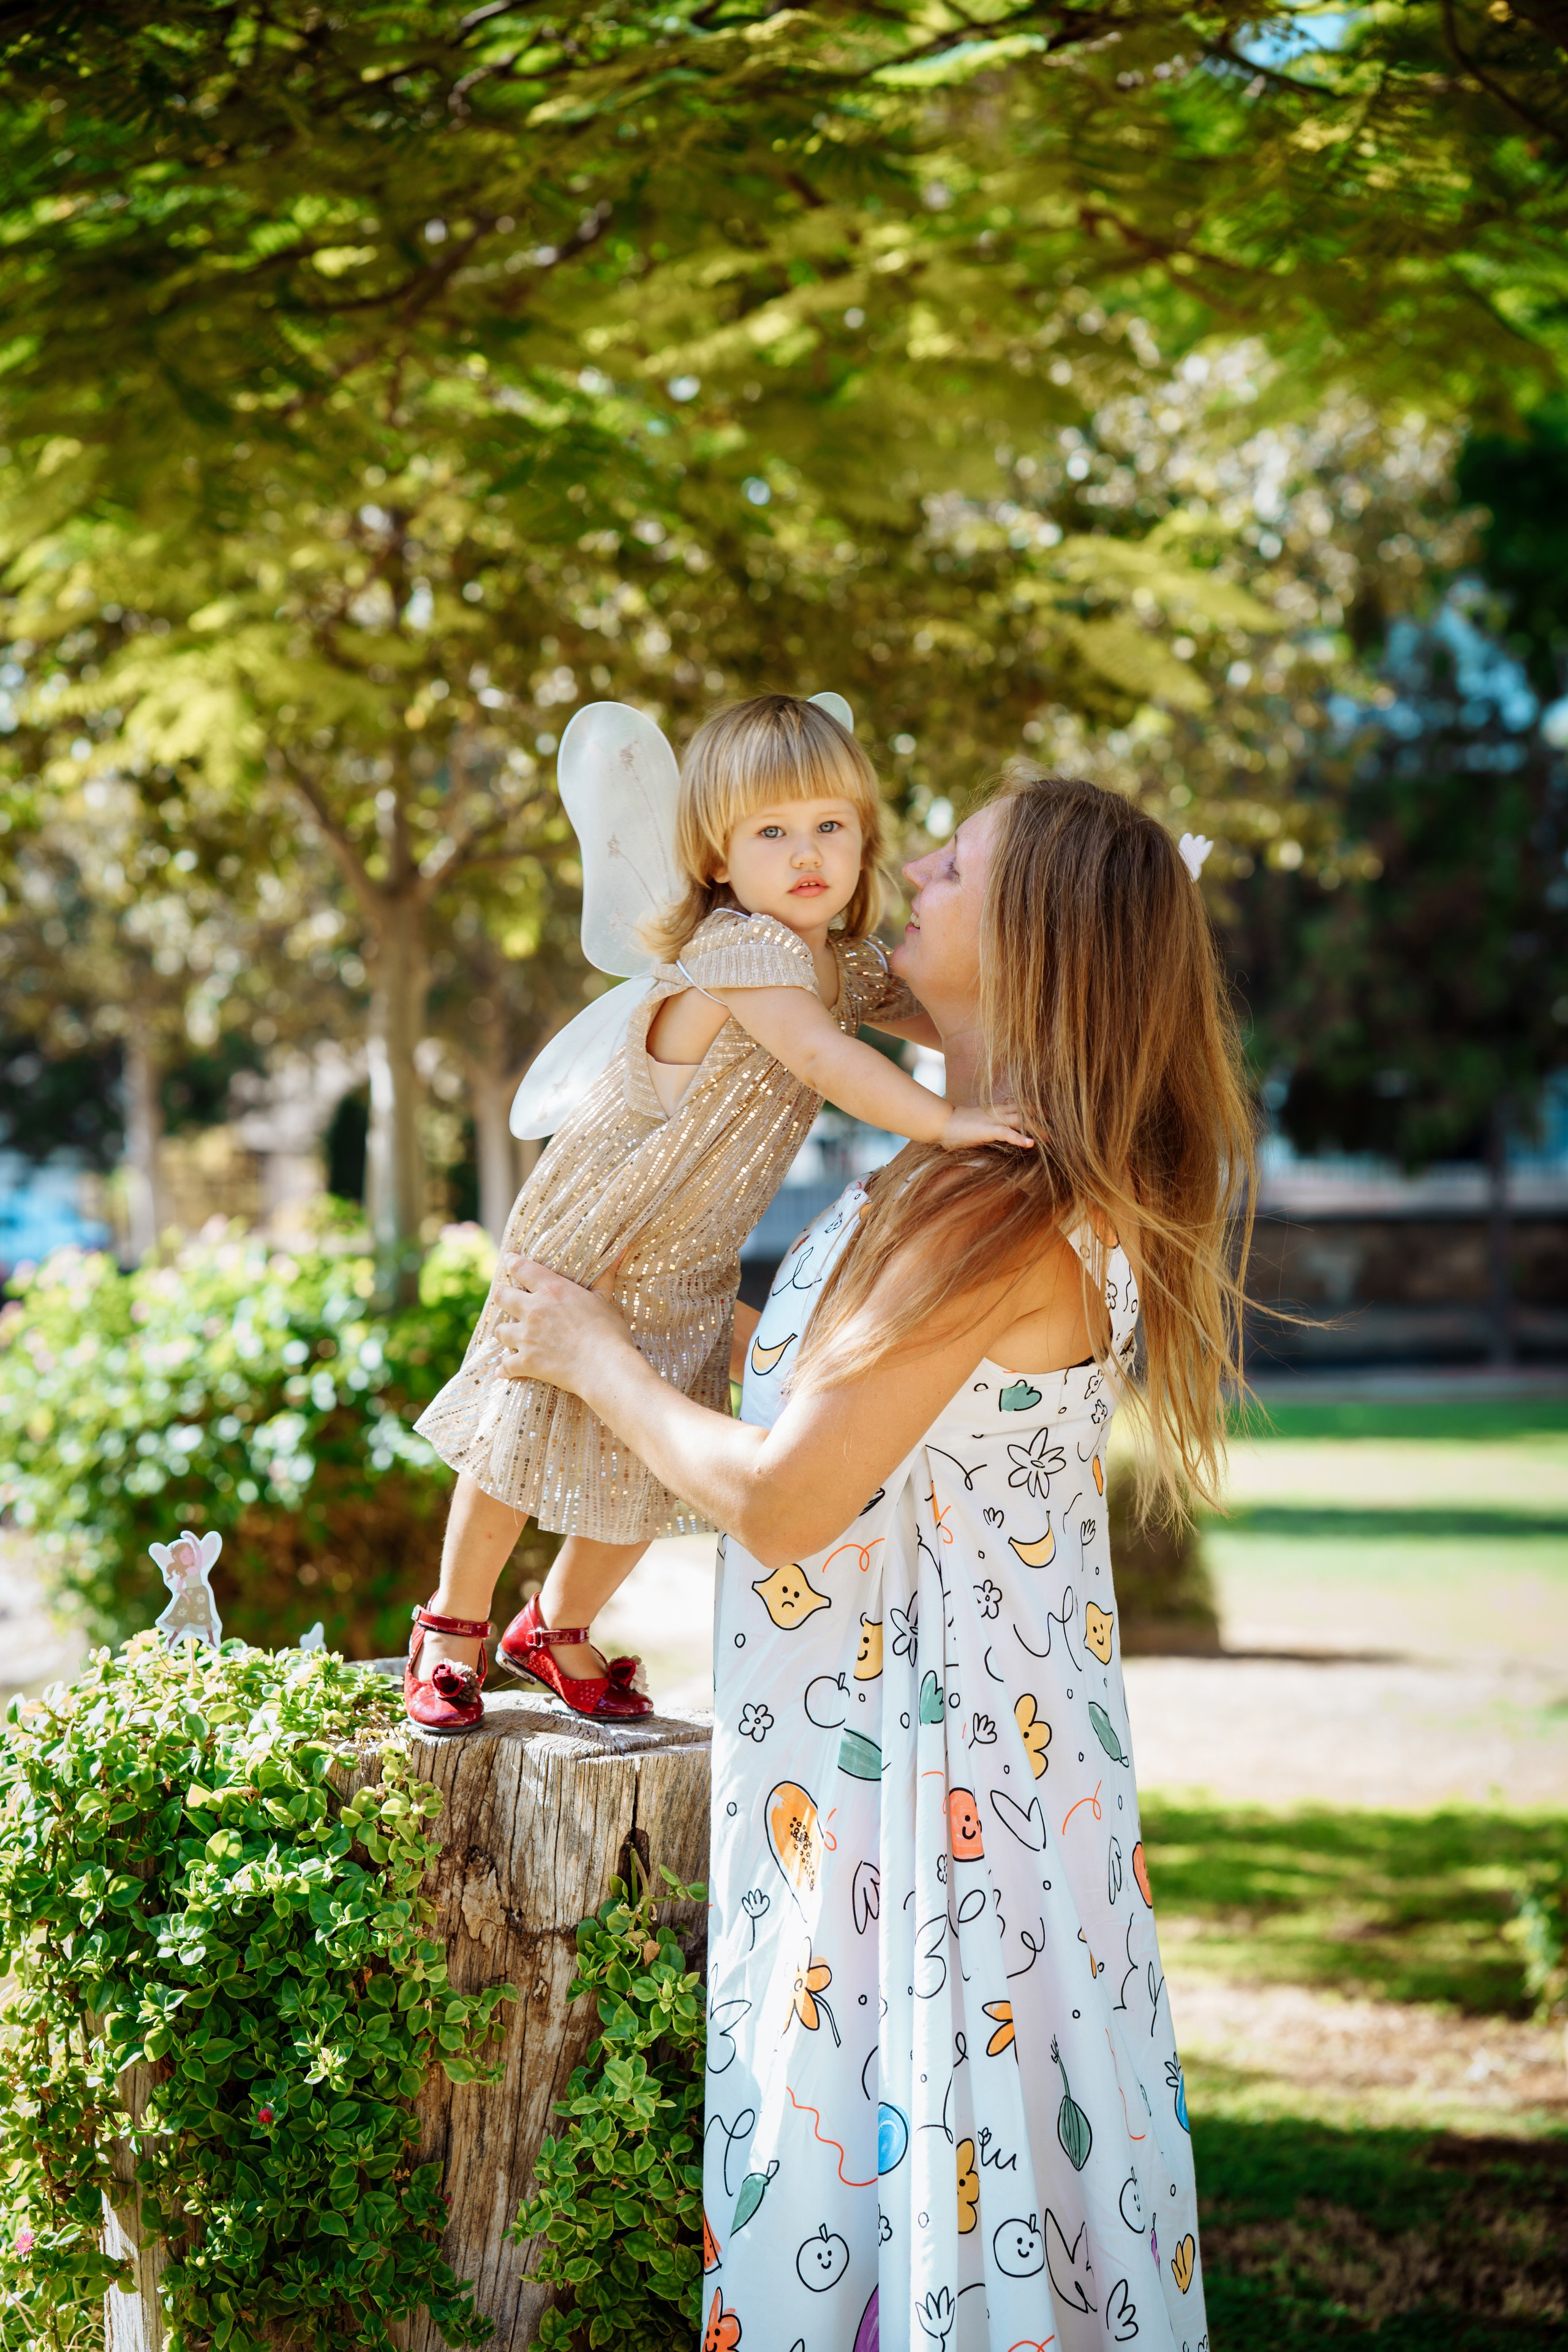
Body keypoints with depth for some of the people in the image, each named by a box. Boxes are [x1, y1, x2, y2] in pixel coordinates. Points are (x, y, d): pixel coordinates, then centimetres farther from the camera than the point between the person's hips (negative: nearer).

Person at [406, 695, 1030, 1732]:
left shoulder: (846, 965, -2)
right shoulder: (738, 948, -29)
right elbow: (820, 1054, -44)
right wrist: (945, 1122, -52)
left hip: (692, 1268, 7)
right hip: (587, 1240, -7)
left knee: (649, 1466, 16)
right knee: (524, 1440, 6)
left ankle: (560, 1628, 39)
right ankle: (454, 1627, 28)